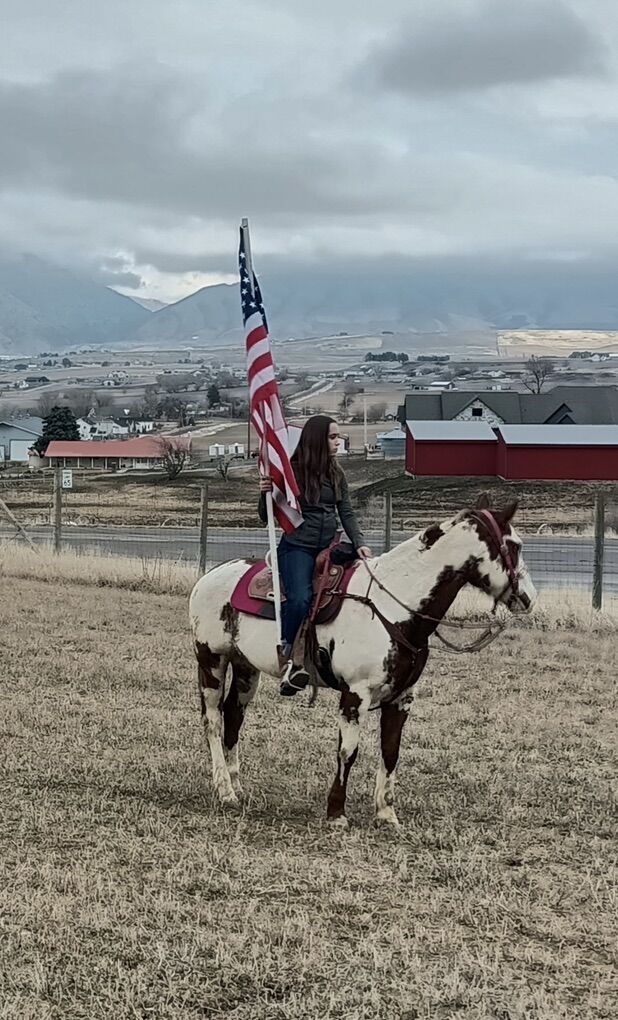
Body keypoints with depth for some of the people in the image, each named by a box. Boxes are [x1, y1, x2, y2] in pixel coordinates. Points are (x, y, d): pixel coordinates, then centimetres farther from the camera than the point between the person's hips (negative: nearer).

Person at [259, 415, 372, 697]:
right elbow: (266, 517, 1)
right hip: (297, 548, -6)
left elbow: (347, 513, 9)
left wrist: (359, 543, -8)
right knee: (300, 599, -29)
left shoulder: (336, 474, 10)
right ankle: (288, 658, -19)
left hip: (328, 548, 6)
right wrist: (265, 494, -20)